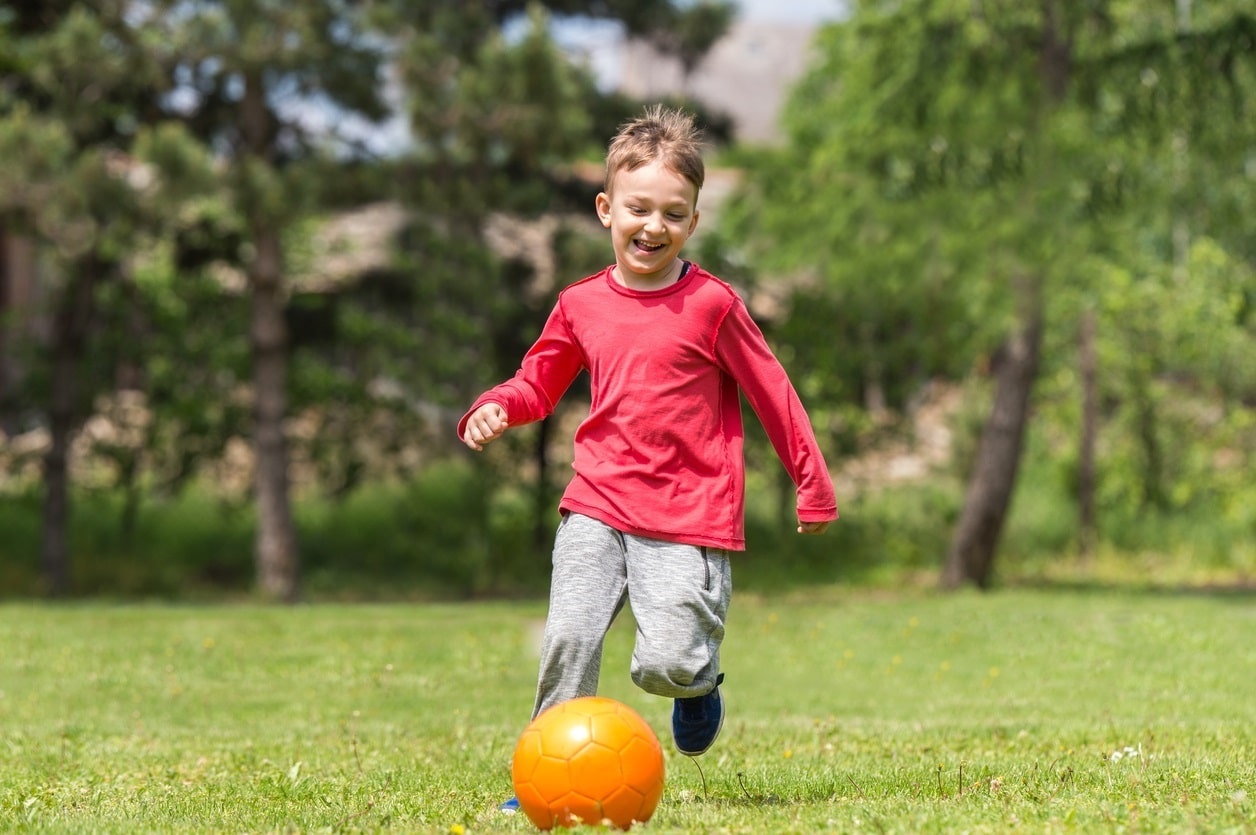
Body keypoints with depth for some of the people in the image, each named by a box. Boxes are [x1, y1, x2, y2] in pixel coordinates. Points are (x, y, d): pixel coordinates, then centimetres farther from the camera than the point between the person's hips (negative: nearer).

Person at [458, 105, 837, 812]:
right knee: (570, 635, -13)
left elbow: (773, 393, 2)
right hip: (597, 506, 3)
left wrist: (813, 484, 7)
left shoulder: (711, 305, -5)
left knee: (665, 664, -11)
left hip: (688, 517, -3)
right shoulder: (581, 305, 8)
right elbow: (540, 382, 22)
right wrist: (496, 408, -1)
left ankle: (699, 681, 26)